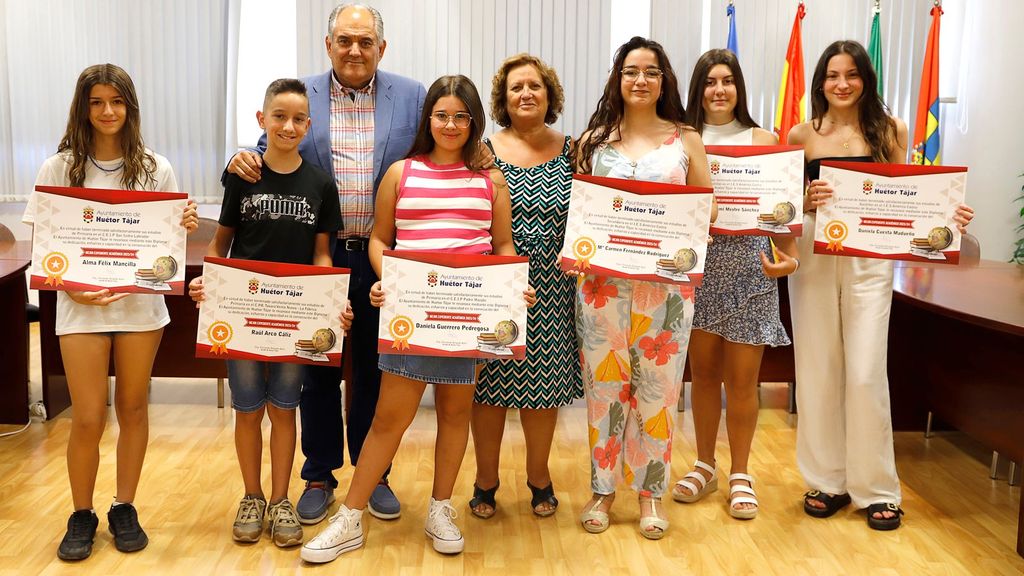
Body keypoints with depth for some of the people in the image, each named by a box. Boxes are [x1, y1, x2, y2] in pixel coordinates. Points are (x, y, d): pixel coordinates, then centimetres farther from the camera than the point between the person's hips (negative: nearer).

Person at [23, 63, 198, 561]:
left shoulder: (153, 167, 3)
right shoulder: (60, 168, -1)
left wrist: (186, 225, -15)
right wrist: (70, 287, -17)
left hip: (141, 303, 1)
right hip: (81, 306, -1)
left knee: (133, 408, 11)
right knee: (88, 419, 0)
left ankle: (124, 507, 27)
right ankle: (81, 516, 22)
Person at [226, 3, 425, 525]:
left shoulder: (412, 98, 3)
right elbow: (269, 159, 6)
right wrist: (244, 161, -16)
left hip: (383, 258, 0)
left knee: (375, 372, 11)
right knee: (318, 372, 10)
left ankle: (373, 475, 26)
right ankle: (319, 477, 25)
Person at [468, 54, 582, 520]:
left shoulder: (571, 151, 5)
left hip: (552, 288, 1)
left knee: (544, 381, 8)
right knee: (490, 382, 4)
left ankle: (539, 475, 28)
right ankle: (486, 478, 22)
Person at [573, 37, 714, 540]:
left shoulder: (686, 139, 7)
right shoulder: (594, 140, 8)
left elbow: (708, 208, 9)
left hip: (667, 282, 0)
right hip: (604, 280, 1)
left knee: (657, 386, 4)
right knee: (604, 384, 5)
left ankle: (650, 492, 19)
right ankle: (603, 488, 20)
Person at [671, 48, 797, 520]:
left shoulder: (762, 140, 3)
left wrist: (789, 255, -16)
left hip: (749, 266, -1)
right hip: (698, 264, 1)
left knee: (741, 378, 3)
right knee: (703, 370, 10)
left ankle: (740, 474, 19)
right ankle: (704, 465, 26)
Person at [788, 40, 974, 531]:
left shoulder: (889, 130, 4)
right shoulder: (802, 134, 3)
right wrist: (806, 200, -18)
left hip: (869, 260, 0)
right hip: (813, 258, 1)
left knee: (866, 373, -2)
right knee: (818, 371, 6)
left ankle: (877, 488, 13)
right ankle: (826, 481, 19)